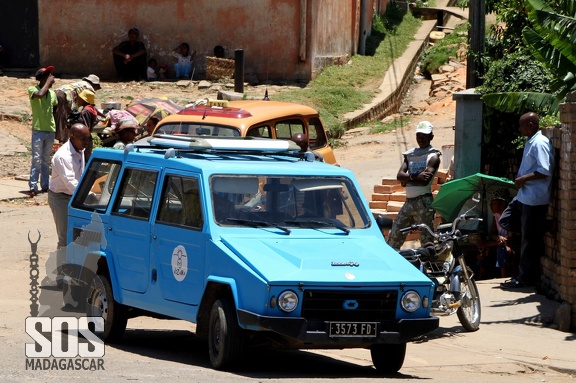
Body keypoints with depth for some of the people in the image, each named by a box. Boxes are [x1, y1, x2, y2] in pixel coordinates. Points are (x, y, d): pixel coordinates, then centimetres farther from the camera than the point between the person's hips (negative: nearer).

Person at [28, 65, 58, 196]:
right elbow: (40, 94, -30)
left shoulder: (52, 93, 11)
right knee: (36, 159, -11)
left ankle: (45, 185, 14)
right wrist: (48, 82, -18)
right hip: (38, 130, -6)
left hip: (50, 130, 6)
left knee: (46, 160, 10)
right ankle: (33, 186, -12)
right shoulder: (33, 90, -7)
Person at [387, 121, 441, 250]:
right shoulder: (410, 155, 15)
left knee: (426, 237, -4)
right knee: (395, 232, 8)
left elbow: (425, 181, -17)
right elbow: (399, 176, 2)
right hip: (409, 201, 7)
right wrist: (415, 177, -15)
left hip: (424, 201, -7)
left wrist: (407, 179, -6)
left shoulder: (433, 157, -4)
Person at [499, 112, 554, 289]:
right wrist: (520, 179, 10)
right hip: (524, 195, 11)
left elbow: (544, 171, -25)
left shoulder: (540, 143, -17)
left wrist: (523, 179, -18)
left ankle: (526, 277, 4)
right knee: (506, 221, 13)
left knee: (529, 239, -3)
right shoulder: (531, 143, 14)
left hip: (534, 198, -11)